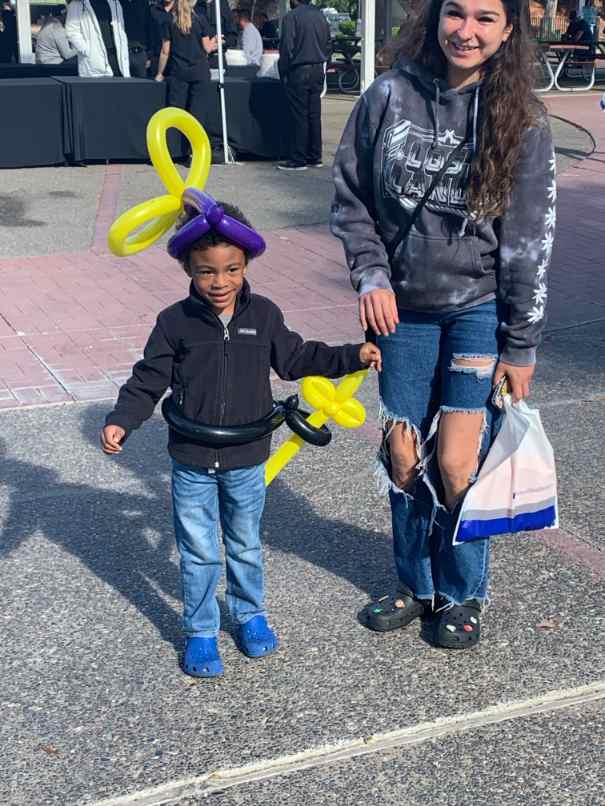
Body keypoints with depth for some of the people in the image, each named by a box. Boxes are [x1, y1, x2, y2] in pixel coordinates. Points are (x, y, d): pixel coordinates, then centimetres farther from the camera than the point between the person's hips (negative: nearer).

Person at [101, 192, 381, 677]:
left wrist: (353, 355, 2)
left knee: (245, 545, 19)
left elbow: (296, 359, 8)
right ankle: (200, 632, 27)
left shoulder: (263, 315, -5)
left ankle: (249, 614, 40)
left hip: (247, 459, 2)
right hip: (192, 462, -1)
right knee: (199, 553, 10)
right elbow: (148, 381, -6)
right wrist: (121, 421, -20)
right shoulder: (175, 322, -10)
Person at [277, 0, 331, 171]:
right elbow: (328, 44, 16)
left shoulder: (291, 17, -11)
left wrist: (283, 72, -5)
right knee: (314, 115, 10)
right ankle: (315, 157, 14)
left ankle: (298, 160, -1)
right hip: (318, 70, 6)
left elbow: (286, 47, -13)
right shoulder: (320, 15, 10)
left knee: (299, 116, -3)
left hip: (299, 72, -6)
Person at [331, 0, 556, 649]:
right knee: (403, 455, 8)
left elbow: (529, 242, -6)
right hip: (403, 308, 2)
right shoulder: (390, 96, -4)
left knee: (457, 461, -6)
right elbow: (350, 197, 5)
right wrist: (371, 274, -9)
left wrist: (521, 346, -6)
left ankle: (463, 594, 20)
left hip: (480, 308, -2)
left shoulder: (520, 119, -7)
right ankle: (416, 585, 30)